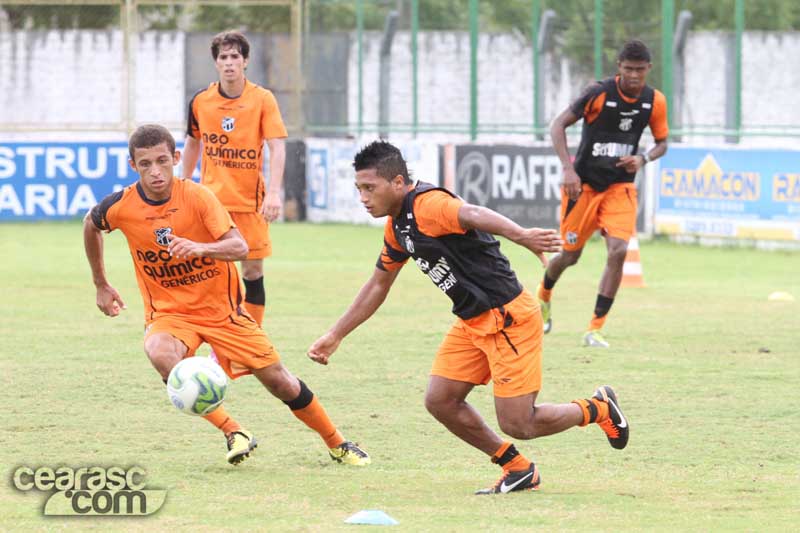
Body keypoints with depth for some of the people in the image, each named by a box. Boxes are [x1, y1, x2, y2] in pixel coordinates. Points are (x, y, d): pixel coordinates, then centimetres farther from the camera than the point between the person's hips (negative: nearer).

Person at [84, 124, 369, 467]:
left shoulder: (197, 196, -17)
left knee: (278, 380, 2)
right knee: (160, 354, -35)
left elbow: (239, 247, -27)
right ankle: (233, 433, -23)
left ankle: (337, 444, 27)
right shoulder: (121, 207, -12)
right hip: (168, 313, 0)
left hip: (221, 309, 0)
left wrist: (201, 248, -47)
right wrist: (101, 286, 16)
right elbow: (90, 225, 12)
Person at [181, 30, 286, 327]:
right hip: (211, 199, 1)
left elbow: (277, 148, -13)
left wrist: (273, 193, -24)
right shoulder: (201, 101, 2)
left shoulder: (263, 99, -6)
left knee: (253, 271, 2)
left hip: (251, 201, -1)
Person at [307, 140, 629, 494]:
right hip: (472, 322, 10)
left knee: (517, 424, -9)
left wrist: (520, 236, -62)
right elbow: (378, 285, 26)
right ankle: (518, 470, 17)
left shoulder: (427, 205, -21)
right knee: (440, 400, 3)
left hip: (507, 316, -9)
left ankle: (599, 409, 18)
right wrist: (335, 336, 27)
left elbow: (473, 215, -42)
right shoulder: (397, 226, 11)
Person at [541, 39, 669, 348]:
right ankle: (544, 296, 45)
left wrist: (643, 159, -13)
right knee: (570, 255, 8)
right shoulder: (599, 93, -16)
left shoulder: (654, 101, -4)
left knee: (618, 250, -19)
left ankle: (595, 329, -10)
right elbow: (558, 125, -11)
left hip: (620, 187, 2)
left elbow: (662, 143, 10)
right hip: (584, 184, -2)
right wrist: (568, 168, -21)